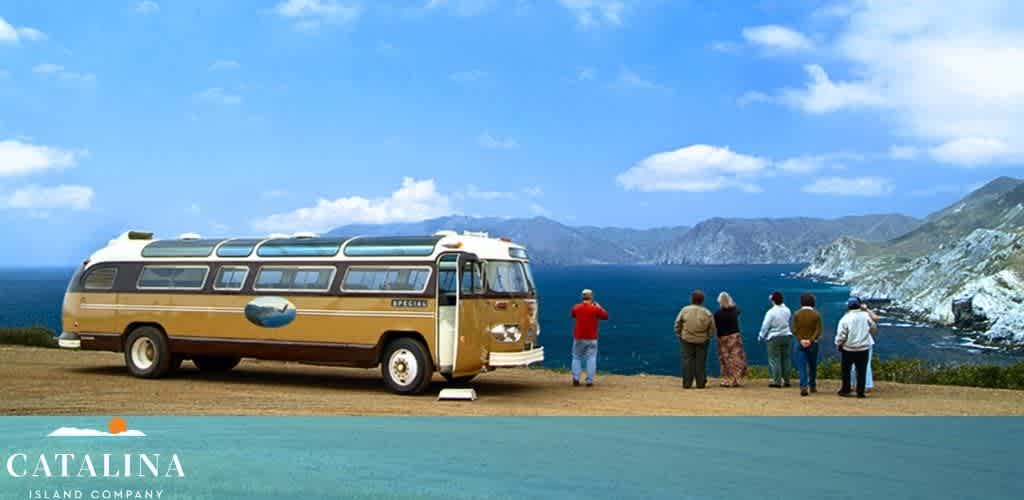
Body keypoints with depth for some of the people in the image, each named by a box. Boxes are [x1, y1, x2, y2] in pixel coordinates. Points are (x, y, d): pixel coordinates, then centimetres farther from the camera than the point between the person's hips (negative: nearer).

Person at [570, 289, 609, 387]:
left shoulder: (576, 307, -1)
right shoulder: (595, 308, -10)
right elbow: (605, 316, 3)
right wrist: (599, 307, 16)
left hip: (578, 338, 2)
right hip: (591, 338, -2)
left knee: (577, 358, 13)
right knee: (591, 359, 1)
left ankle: (575, 378, 3)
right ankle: (589, 381, -4)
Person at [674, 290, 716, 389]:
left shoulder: (685, 310, -7)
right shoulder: (707, 313, -5)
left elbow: (678, 324, -1)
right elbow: (712, 330, 2)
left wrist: (679, 335, 13)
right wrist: (708, 337, 19)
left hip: (687, 339, 0)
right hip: (702, 340, 0)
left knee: (687, 360, 3)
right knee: (700, 361, 5)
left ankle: (687, 383, 0)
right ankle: (700, 383, 5)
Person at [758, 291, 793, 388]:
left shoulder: (771, 312, -15)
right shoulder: (787, 310, 1)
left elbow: (765, 326, -11)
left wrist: (761, 336, 4)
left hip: (774, 338, -5)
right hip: (787, 336, 5)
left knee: (774, 359, 0)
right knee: (785, 358, 12)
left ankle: (777, 381, -3)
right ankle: (786, 381, 15)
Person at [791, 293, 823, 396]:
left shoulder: (797, 314, -1)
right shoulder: (816, 315, -2)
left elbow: (794, 329, -7)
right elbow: (818, 330, -9)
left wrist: (801, 340, -9)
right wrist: (811, 340, -12)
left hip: (800, 344, -1)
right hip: (812, 344, 1)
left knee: (802, 366, -3)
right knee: (812, 366, 16)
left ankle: (804, 386, -17)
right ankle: (812, 386, 25)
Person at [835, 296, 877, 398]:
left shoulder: (845, 318, -12)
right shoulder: (866, 315, -5)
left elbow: (841, 335, -10)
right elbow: (873, 328, 10)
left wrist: (838, 344, 7)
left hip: (848, 349, -2)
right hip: (863, 348, 2)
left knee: (846, 370, 12)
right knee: (861, 371, 7)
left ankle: (845, 390, 16)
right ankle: (860, 392, 6)